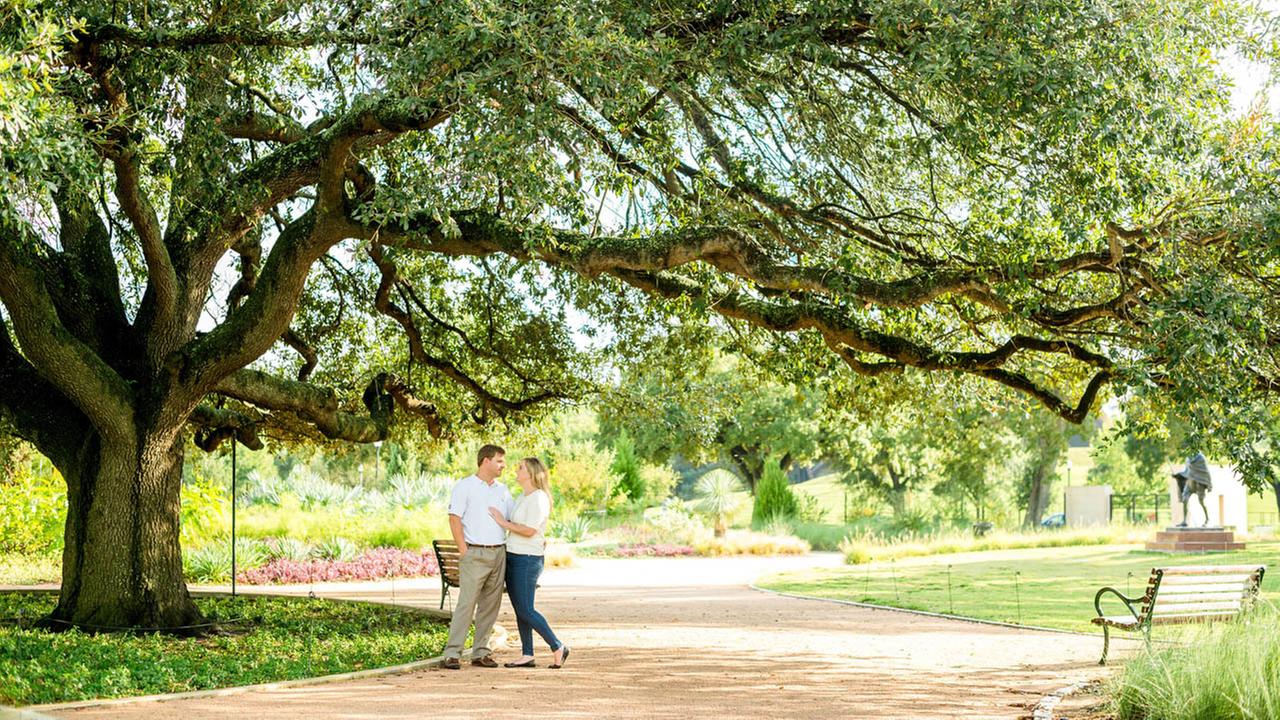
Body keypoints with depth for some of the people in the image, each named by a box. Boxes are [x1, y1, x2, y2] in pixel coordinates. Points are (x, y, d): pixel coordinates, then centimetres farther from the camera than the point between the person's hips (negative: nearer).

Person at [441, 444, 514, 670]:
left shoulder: (502, 490, 16)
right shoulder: (464, 486, -1)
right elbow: (454, 518, -6)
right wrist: (463, 550, -12)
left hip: (499, 552, 6)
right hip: (475, 554, -6)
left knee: (491, 605, 6)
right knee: (466, 603, -11)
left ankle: (480, 652, 13)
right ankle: (452, 654, -9)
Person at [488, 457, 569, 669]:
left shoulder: (538, 498, -14)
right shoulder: (524, 497, 15)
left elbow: (529, 530, -22)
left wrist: (502, 522, -16)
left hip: (527, 559, -9)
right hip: (513, 557, 9)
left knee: (525, 610, -7)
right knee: (519, 610, 8)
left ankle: (557, 647, 2)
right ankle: (527, 655, 12)